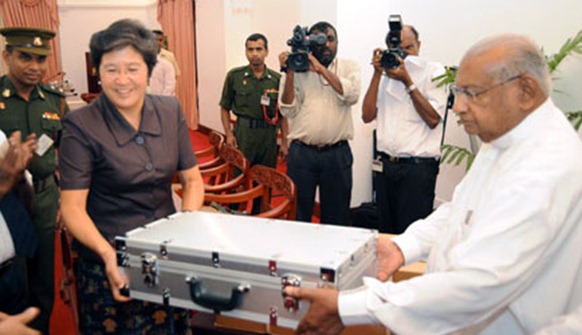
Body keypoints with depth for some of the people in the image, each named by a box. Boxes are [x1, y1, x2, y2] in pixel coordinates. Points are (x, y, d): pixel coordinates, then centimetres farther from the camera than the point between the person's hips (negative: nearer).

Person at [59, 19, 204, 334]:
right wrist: (108, 254, -30)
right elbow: (72, 207, -15)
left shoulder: (170, 111, -1)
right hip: (110, 263, -3)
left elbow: (192, 179, 4)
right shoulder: (81, 127, -13)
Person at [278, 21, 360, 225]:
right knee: (298, 214, 7)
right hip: (301, 153, 0)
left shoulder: (349, 67, 7)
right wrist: (289, 74, -10)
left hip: (337, 154, 0)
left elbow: (351, 95, -13)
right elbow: (288, 111, -2)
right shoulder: (297, 69, 6)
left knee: (336, 216, 11)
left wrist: (321, 69, -13)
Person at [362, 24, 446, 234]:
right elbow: (367, 116, 3)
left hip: (418, 167, -5)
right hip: (385, 164, 5)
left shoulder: (434, 72, 0)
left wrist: (407, 81, -12)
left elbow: (433, 119, -11)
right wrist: (377, 74, -2)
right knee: (385, 232, 12)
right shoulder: (386, 74, 13)